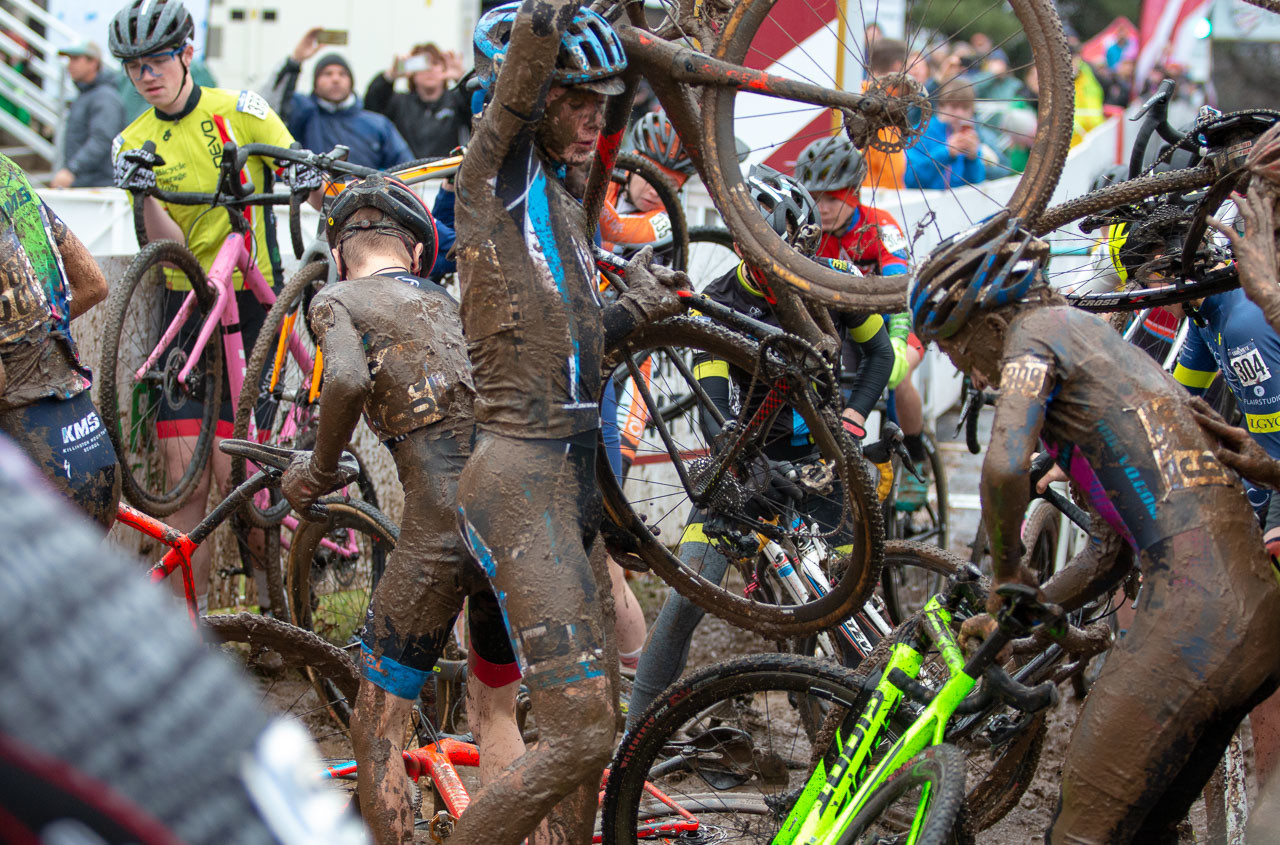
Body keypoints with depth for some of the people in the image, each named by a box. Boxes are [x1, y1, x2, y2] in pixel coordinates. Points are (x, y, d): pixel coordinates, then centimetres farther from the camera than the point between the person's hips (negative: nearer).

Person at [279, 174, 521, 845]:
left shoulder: (337, 300, 7)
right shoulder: (446, 302, 25)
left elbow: (348, 380, -14)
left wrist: (315, 473, -1)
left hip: (442, 525, -6)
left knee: (375, 732, 7)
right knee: (494, 713, 24)